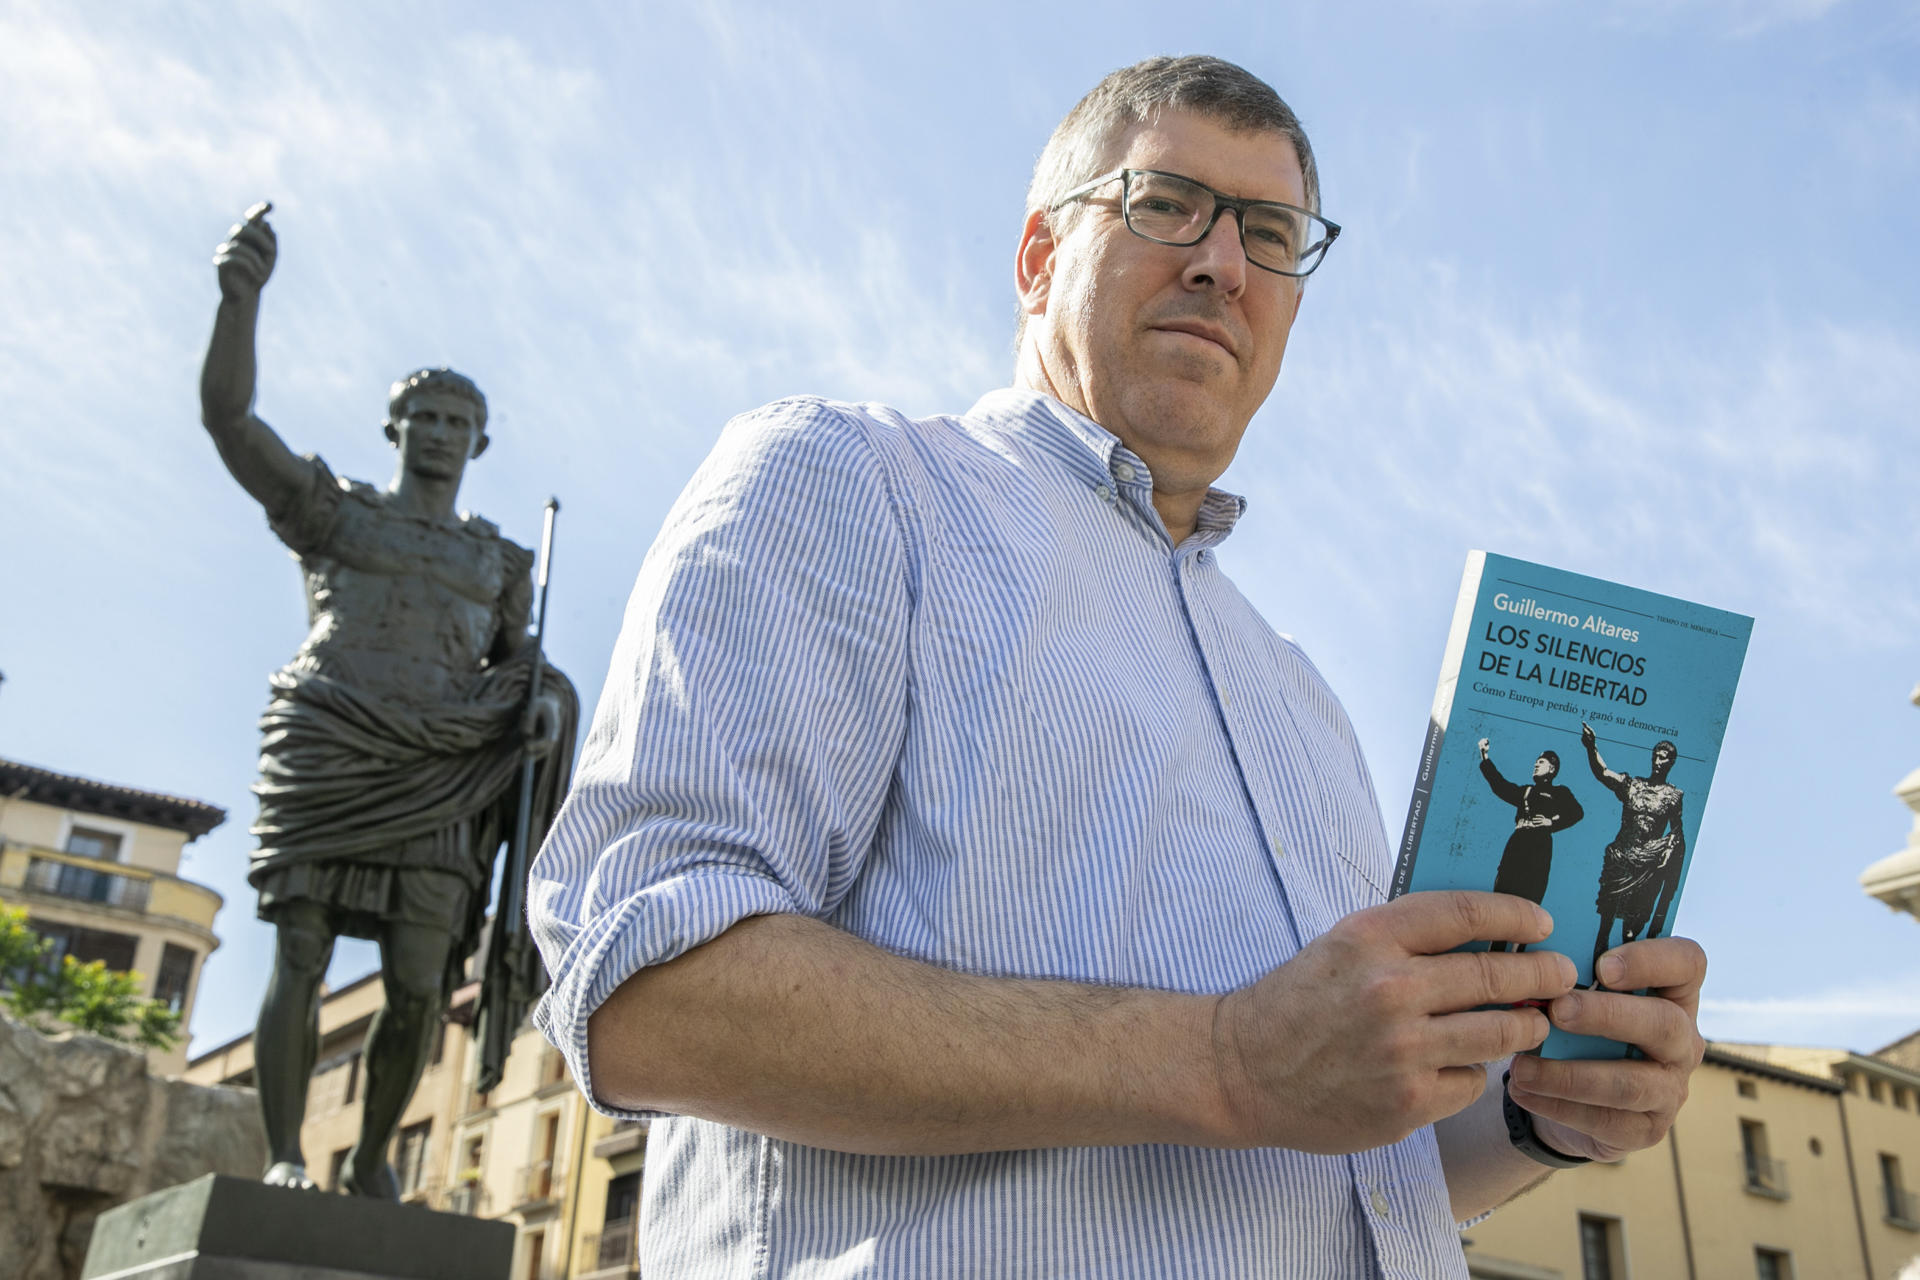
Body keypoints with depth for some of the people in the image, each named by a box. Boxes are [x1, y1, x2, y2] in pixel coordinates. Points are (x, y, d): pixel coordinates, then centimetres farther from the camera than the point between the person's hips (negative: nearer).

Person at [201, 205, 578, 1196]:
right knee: (300, 960, -11)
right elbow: (226, 414, 2)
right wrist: (242, 295, -13)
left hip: (430, 781, 2)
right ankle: (283, 1159, -4)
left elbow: (524, 666, 20)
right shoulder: (333, 510, 14)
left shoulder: (500, 562, 22)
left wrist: (543, 703, -6)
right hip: (323, 760, -1)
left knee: (418, 988, -7)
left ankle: (371, 1160, 10)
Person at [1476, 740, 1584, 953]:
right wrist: (1485, 758, 20)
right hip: (1516, 846, 4)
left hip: (1539, 849, -4)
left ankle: (1516, 952, -9)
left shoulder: (1560, 793, 13)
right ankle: (1494, 950, -3)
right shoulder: (1526, 791, 25)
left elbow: (1577, 813, 1)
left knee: (1527, 899, -9)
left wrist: (1552, 822, -8)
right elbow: (1500, 785, 21)